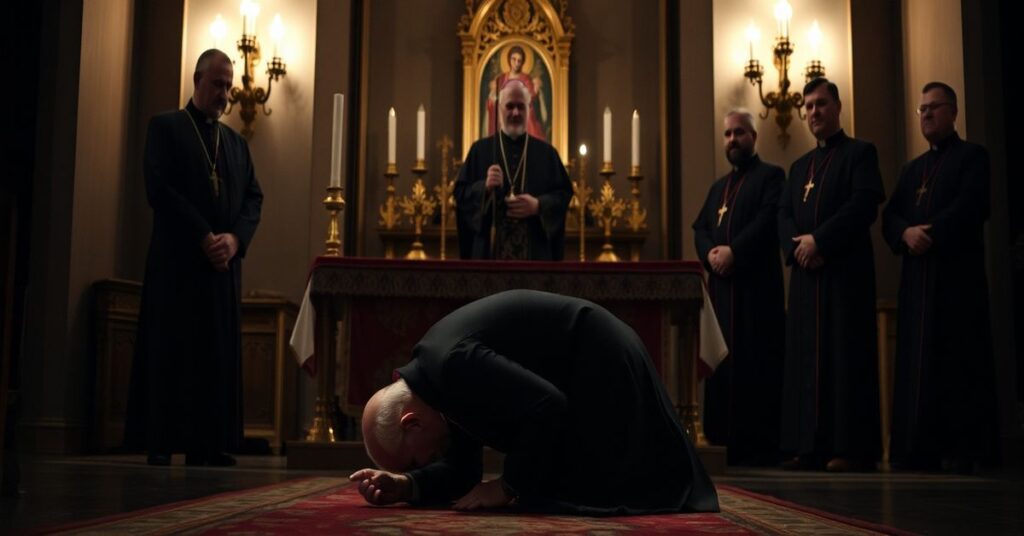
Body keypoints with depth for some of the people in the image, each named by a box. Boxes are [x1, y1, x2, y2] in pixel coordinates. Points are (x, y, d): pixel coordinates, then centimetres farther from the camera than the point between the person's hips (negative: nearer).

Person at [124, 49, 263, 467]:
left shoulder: (236, 142, 19)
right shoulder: (165, 127, 5)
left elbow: (254, 198, 12)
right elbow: (159, 188, -8)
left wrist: (235, 237, -8)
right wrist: (203, 236, -15)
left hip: (223, 262, 5)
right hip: (177, 260, -5)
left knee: (219, 356, 2)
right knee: (172, 353, -4)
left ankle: (208, 446, 5)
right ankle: (161, 446, 1)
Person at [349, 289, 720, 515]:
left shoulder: (454, 363, -29)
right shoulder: (433, 376, 2)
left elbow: (546, 406, -31)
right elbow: (460, 469, 4)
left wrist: (507, 486, -22)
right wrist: (407, 485, -14)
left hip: (600, 366, -10)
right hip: (583, 373, 10)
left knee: (573, 492, -5)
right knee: (554, 488, 18)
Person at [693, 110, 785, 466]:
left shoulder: (770, 176, 4)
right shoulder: (718, 186, 25)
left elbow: (768, 220, -11)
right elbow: (700, 227, 15)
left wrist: (733, 252, -18)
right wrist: (710, 253, -5)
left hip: (756, 285, -6)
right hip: (721, 285, 7)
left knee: (756, 363, -9)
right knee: (722, 363, 4)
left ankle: (761, 446, -7)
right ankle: (725, 439, 8)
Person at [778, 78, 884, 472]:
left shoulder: (860, 153, 3)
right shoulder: (799, 166, 23)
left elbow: (864, 205, -11)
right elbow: (783, 214, 13)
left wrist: (818, 240, -16)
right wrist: (796, 247, -7)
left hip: (846, 272, -6)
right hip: (806, 275, 6)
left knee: (846, 357, -7)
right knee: (806, 358, 3)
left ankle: (852, 447, -5)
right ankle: (811, 446, 7)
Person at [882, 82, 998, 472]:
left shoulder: (973, 156, 4)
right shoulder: (913, 168, 23)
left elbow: (971, 207, -12)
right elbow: (890, 215, 11)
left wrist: (929, 234, -18)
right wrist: (907, 233, -10)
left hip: (957, 273, -6)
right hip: (917, 276, 6)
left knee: (960, 360, -6)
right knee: (918, 360, 2)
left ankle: (964, 448, -5)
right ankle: (922, 447, 4)